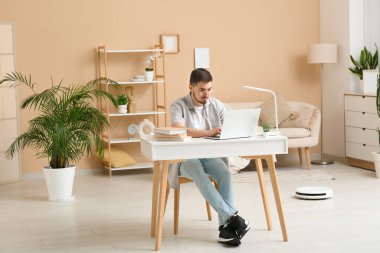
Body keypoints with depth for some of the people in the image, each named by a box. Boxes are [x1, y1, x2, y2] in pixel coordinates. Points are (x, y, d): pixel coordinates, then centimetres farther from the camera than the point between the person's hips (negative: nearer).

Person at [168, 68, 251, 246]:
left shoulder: (217, 105, 6)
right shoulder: (178, 106, -7)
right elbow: (178, 131, -25)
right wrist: (208, 133, -33)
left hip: (211, 155, 3)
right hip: (186, 158, -3)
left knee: (225, 173, -30)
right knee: (200, 175, -36)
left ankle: (226, 227, -32)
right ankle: (232, 216, -41)